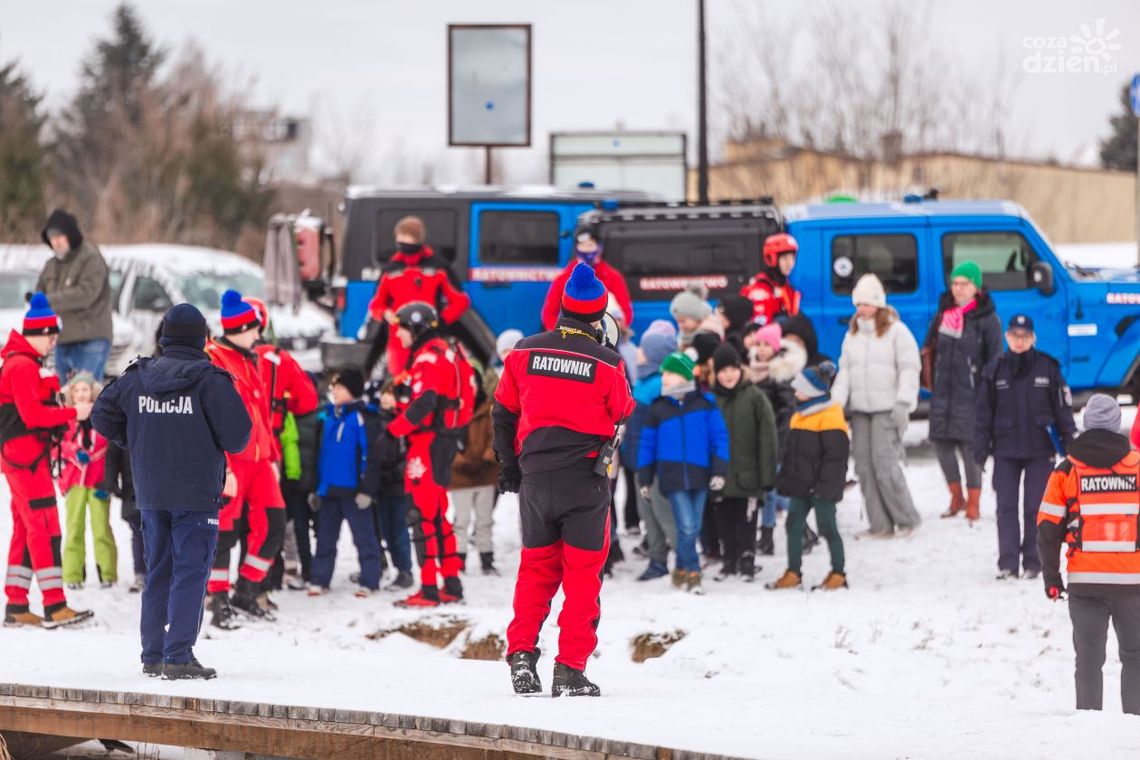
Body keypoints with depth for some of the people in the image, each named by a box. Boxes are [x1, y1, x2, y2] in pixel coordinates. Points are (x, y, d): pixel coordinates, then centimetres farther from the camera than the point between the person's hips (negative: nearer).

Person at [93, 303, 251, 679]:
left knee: (157, 573, 14)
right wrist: (217, 444, 11)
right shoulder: (209, 380, -12)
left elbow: (103, 416, 10)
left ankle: (153, 655, 16)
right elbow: (237, 436, -12)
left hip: (150, 493, 5)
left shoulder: (136, 378, 3)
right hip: (196, 493, -5)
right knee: (190, 573, -4)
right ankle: (179, 658, -11)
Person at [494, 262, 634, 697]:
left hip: (534, 476, 3)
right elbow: (623, 416, 4)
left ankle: (521, 654, 5)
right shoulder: (606, 364, -10)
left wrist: (509, 468, 22)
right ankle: (570, 670, 0)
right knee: (583, 572, 3)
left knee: (536, 567, 16)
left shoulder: (524, 354, 2)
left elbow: (504, 413, 11)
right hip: (586, 477, -3)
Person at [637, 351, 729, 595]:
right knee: (687, 527, -12)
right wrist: (644, 480, 9)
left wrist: (719, 471, -6)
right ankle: (692, 574, -1)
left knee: (693, 528, 7)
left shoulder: (705, 404, 2)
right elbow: (647, 444, 10)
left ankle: (682, 571, 23)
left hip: (700, 476, 1)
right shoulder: (657, 408, 5)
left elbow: (720, 437, 2)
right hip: (673, 477, -1)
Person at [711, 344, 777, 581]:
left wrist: (767, 474, -9)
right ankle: (730, 560, 23)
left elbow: (767, 437, -5)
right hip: (720, 474, 3)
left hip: (747, 475, -3)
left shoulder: (755, 397, -4)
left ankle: (747, 561, 14)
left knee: (747, 522, 1)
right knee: (725, 522, 10)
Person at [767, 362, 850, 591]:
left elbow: (835, 456, -18)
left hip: (820, 487, -9)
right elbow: (791, 453, 20)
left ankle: (838, 574, 8)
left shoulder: (829, 418, -15)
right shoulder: (799, 417, 13)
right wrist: (784, 479, 15)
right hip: (800, 486, 9)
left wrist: (825, 484, -20)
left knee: (827, 527, -1)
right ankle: (793, 574, 15)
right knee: (794, 526, 8)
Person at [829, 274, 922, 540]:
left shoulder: (896, 331, -3)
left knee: (884, 463, -14)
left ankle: (907, 519, -2)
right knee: (864, 465, 2)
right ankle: (880, 525, 6)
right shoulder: (852, 334, 15)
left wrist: (903, 404, -15)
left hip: (887, 409, -6)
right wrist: (837, 401, 3)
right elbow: (845, 371, 15)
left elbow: (909, 369, -7)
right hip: (859, 409, 6)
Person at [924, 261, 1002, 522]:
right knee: (942, 442, 6)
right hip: (943, 391, 6)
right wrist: (931, 381, 13)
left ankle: (973, 505, 2)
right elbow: (929, 349, 20)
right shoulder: (944, 313, 11)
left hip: (970, 393, -6)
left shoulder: (986, 318, -5)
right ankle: (957, 498, 23)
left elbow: (994, 359, -5)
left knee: (970, 446, -6)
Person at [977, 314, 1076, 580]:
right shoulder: (995, 370, 3)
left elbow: (1062, 408, 4)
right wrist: (980, 448, 3)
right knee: (1006, 507, -2)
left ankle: (1033, 561, 9)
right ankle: (1008, 563, 1)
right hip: (1006, 450, 1)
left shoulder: (1047, 367, 0)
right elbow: (984, 411, 7)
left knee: (1035, 507, 1)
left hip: (1040, 450, -1)